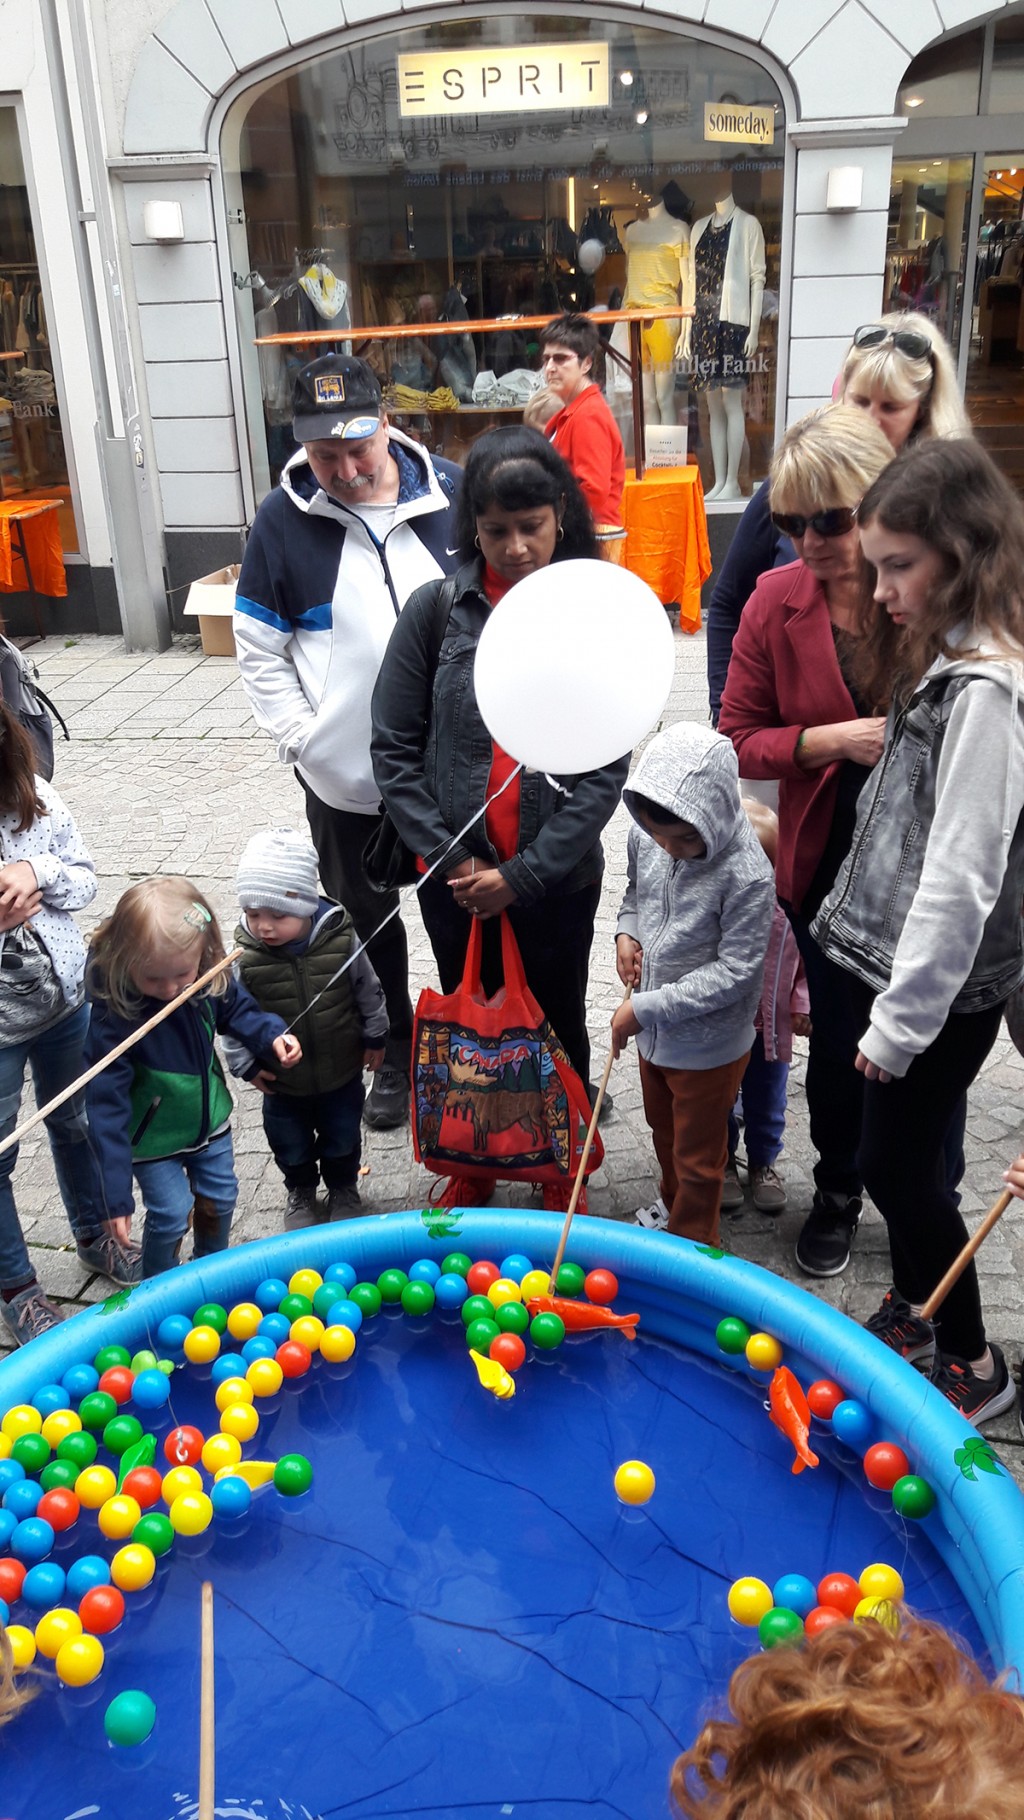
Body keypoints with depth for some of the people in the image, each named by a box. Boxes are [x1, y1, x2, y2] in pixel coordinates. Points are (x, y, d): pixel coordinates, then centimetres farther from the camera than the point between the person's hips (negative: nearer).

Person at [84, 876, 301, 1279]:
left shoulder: (210, 980, -21)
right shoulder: (114, 1016, -35)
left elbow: (238, 1011, 5)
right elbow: (106, 1105, -29)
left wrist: (272, 1035, -17)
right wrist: (117, 1193, -27)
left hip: (209, 1118, 5)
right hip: (153, 1137, -5)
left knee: (220, 1198, 18)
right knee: (171, 1213, 0)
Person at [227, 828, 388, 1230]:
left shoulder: (341, 940, -22)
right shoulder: (246, 956, -23)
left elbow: (368, 992, -6)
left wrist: (374, 1038, 3)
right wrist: (245, 1063, -7)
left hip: (342, 1074, 0)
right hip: (282, 1082, 0)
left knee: (343, 1139, 23)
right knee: (290, 1146, 23)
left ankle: (343, 1189, 51)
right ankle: (300, 1193, 51)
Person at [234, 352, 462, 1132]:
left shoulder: (452, 492, -6)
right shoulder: (283, 520, -6)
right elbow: (259, 652, 0)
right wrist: (303, 739, -8)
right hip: (346, 775, 1)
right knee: (367, 916, 16)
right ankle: (396, 1049, 37)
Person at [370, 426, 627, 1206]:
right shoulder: (436, 609, -5)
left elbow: (607, 769, -10)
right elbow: (394, 748, -4)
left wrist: (524, 874, -14)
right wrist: (451, 856, -10)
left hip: (558, 878, -1)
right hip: (455, 879, 1)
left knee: (557, 1027, 16)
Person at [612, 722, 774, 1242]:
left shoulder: (747, 875, -30)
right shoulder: (645, 837, -11)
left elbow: (733, 972, -26)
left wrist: (647, 1007, -25)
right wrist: (627, 932, -9)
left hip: (708, 1044, -6)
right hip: (654, 1029, 7)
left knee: (697, 1154, 16)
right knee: (662, 1127, 30)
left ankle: (691, 1241, 38)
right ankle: (672, 1204, 56)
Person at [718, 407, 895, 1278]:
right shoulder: (778, 601, -7)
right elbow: (741, 739, -3)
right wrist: (836, 739, -18)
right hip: (828, 866, 1)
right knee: (841, 1040, 14)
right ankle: (837, 1193, 41)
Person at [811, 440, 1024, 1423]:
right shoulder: (943, 665, 7)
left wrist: (902, 1019, -20)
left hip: (944, 988, -9)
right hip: (901, 966, 9)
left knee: (897, 1164, 5)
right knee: (896, 1160, 21)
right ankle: (913, 1307, 42)